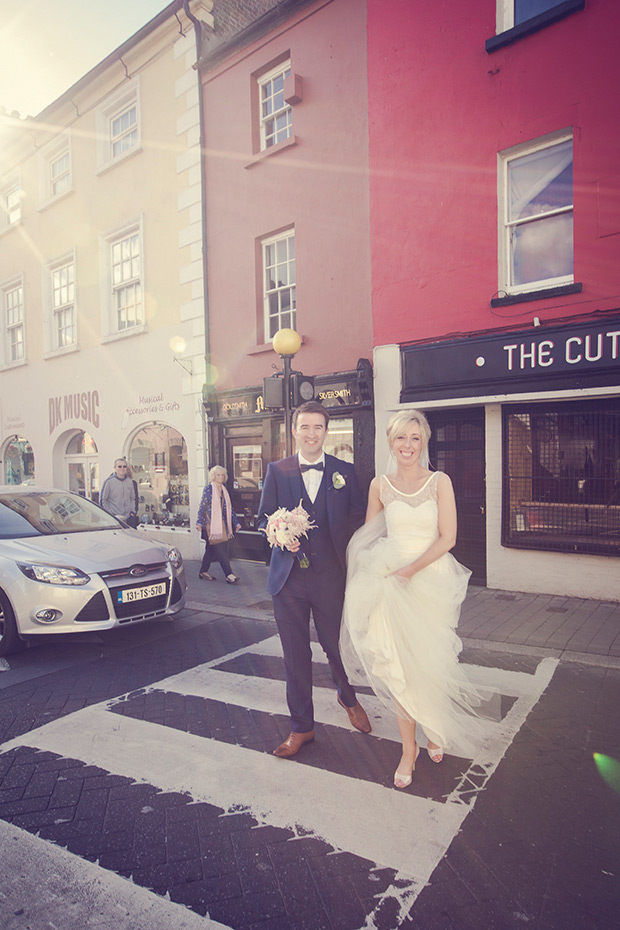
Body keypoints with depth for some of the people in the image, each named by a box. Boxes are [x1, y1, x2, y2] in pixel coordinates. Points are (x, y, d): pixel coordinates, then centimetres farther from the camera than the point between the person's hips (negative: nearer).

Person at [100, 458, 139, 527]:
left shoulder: (131, 482, 9)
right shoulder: (109, 481, -3)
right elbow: (102, 500, 0)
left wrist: (133, 512, 6)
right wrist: (109, 513, -6)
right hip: (114, 518, -4)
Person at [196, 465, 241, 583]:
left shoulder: (224, 490, 14)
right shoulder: (209, 488, -6)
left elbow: (230, 508, 18)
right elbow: (202, 506, -9)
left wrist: (236, 522, 17)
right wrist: (199, 522, -16)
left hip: (222, 524, 7)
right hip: (211, 523, -7)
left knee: (211, 549, 11)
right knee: (221, 549, -8)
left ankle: (203, 572, 21)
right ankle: (229, 574, -8)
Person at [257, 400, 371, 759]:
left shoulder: (345, 471, 3)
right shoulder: (277, 470, 3)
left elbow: (358, 518, 6)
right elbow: (264, 517, 6)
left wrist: (348, 559, -4)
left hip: (330, 576, 0)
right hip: (288, 577, 1)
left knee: (338, 647, 11)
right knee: (295, 655, 10)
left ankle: (349, 698, 45)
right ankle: (302, 727, 30)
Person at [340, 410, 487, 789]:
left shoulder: (440, 482, -3)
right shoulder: (380, 485, 2)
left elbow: (447, 537, -9)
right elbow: (368, 536, 12)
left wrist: (412, 568, -18)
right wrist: (375, 570, -2)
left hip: (434, 579, -1)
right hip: (392, 583, 1)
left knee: (431, 662, 10)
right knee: (399, 665, 2)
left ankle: (436, 730, 37)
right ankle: (409, 748, 19)